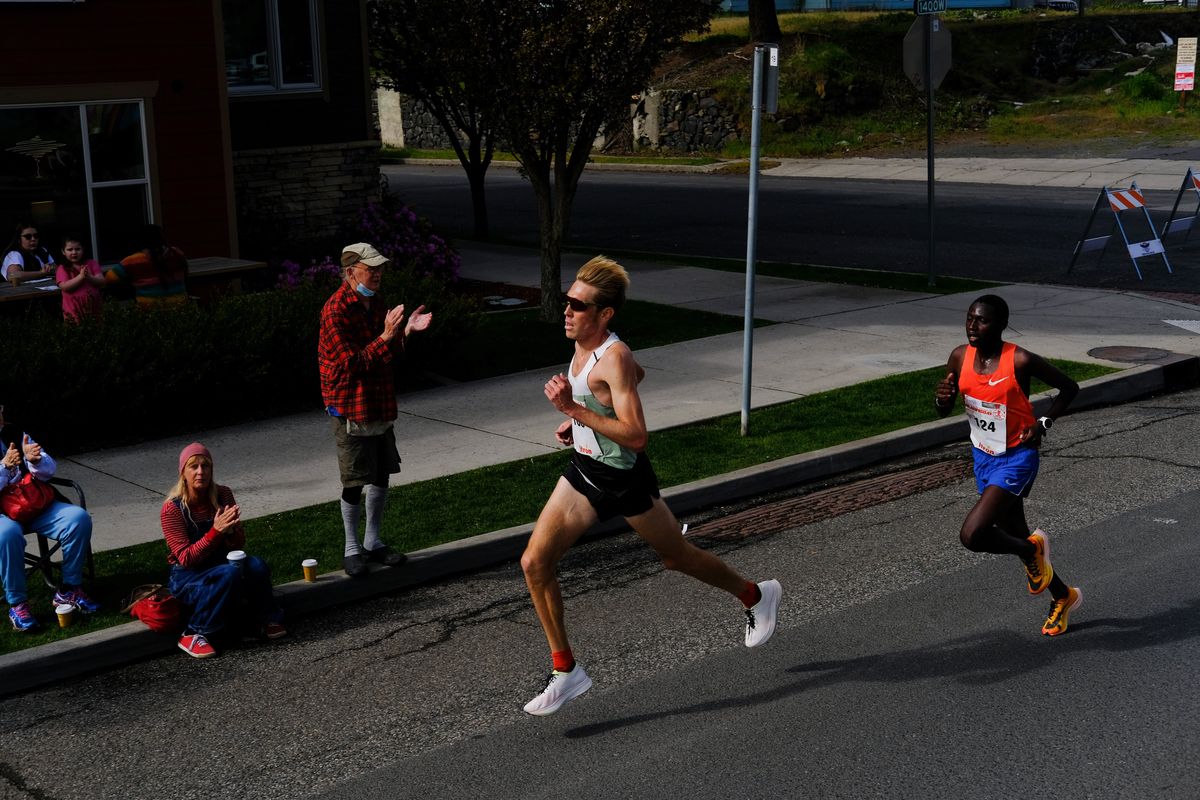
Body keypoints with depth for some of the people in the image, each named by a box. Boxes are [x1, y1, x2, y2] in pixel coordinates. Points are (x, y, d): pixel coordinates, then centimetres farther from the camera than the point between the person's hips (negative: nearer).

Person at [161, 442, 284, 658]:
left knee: (256, 566, -27)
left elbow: (239, 544, -1)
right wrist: (216, 531, -31)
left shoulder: (223, 495, -5)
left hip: (221, 563, 4)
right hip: (187, 577, -4)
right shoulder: (172, 509, -17)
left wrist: (230, 530, -25)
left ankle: (265, 620, -7)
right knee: (230, 573, -35)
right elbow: (185, 558, -20)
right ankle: (193, 635, -25)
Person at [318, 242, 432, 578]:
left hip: (380, 405, 8)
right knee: (355, 482, 0)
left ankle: (372, 542, 26)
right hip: (349, 407, -8)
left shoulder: (376, 303, 9)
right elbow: (352, 364, -22)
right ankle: (351, 549, 14)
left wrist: (406, 331, -4)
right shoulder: (336, 310, -18)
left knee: (381, 475, 13)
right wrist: (385, 337, -29)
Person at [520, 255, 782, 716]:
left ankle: (756, 596, 42)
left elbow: (636, 436, -33)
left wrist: (574, 410, -35)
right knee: (534, 561, -2)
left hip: (623, 479, -8)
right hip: (583, 470, 8)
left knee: (676, 558, 13)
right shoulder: (582, 344, 0)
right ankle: (565, 671, 8)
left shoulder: (613, 358, -26)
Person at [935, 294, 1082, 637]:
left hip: (1017, 458, -6)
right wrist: (942, 398, -17)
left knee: (971, 535, -21)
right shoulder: (960, 357, -6)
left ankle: (1032, 549, 10)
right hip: (983, 457, 7)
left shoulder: (1021, 361, -21)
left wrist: (1043, 423, -15)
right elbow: (944, 411, 6)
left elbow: (1069, 388, -6)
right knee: (1013, 535, 19)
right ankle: (1063, 596, 43)